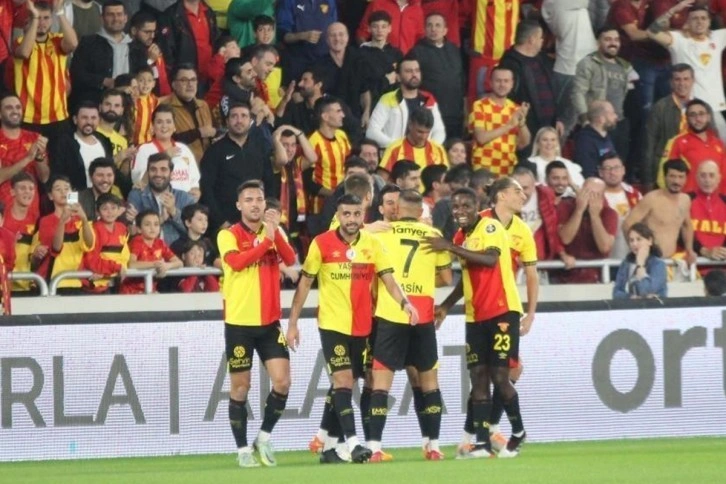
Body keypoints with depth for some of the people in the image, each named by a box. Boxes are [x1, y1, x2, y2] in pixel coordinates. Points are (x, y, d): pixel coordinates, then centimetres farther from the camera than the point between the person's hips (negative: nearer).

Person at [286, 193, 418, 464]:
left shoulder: (372, 244, 2)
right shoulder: (322, 244, -6)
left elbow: (388, 279, -5)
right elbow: (304, 284, 0)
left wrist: (404, 303, -24)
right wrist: (293, 323, -2)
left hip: (362, 327, 4)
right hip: (332, 325, -4)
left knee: (343, 385, 10)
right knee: (343, 381, -15)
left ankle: (329, 447, 18)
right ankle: (353, 444, -20)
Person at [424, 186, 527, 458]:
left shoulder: (491, 227, -10)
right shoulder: (461, 237, 13)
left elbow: (490, 259, -28)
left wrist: (451, 248, -27)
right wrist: (447, 306, 17)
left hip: (502, 311, -7)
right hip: (475, 315, 7)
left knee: (499, 376, -8)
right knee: (478, 377, 0)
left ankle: (518, 433, 11)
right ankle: (482, 443, -1)